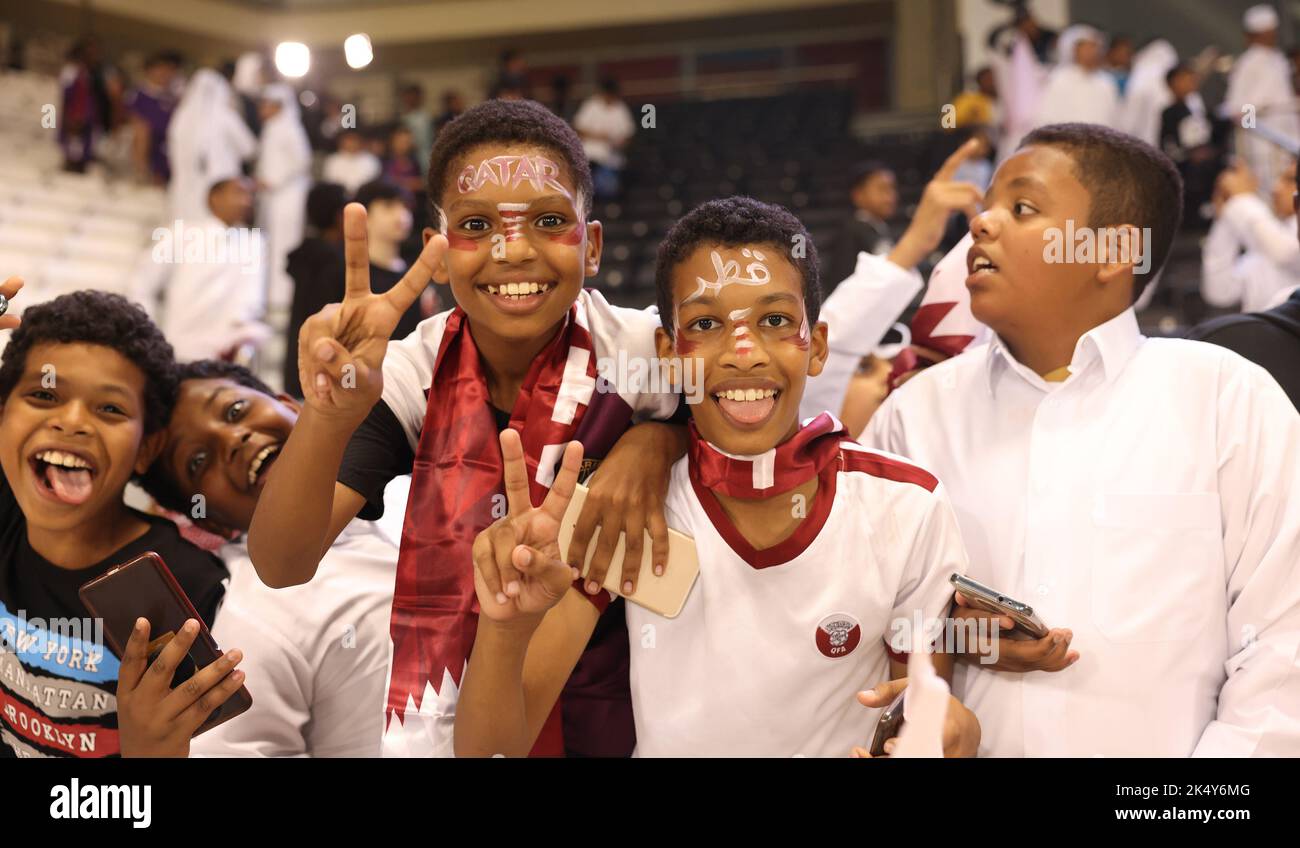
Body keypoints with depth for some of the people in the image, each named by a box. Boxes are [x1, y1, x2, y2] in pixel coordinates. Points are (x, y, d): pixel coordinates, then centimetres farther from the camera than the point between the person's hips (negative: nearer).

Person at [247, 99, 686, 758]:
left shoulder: (643, 354, -14)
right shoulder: (411, 376, -12)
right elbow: (281, 567, -20)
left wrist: (655, 440, -17)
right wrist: (331, 413, -39)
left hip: (610, 725, 0)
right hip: (440, 726, 0)